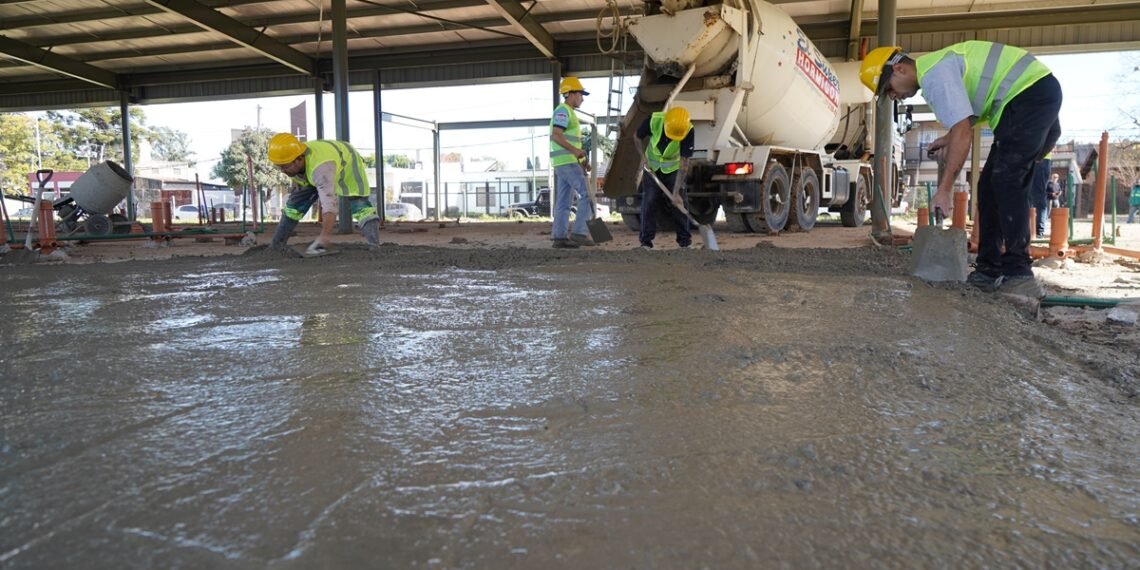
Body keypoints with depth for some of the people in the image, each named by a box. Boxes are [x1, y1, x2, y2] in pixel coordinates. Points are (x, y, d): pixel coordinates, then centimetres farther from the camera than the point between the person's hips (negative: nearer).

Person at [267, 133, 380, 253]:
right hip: (319, 172, 7)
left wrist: (325, 237, -65)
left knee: (359, 206, -29)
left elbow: (329, 202, -56)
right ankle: (275, 246, 14)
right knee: (294, 205, 3)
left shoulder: (319, 167, -46)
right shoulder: (290, 163, -23)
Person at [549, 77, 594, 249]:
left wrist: (582, 161, 19)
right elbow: (555, 135, -21)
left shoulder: (569, 112, 24)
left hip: (567, 162, 10)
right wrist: (575, 150, -32)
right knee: (587, 194, -12)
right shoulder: (563, 110, -8)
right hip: (566, 162, -10)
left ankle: (559, 237, 6)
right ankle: (579, 233, -14)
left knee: (564, 201, 7)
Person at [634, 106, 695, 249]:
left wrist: (676, 192, -30)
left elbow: (683, 164, -28)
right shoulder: (653, 120, -27)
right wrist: (644, 157, -17)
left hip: (673, 168, -1)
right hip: (652, 166, 1)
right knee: (649, 201, -5)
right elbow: (637, 138, -5)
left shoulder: (688, 130, -30)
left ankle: (684, 239, 7)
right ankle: (646, 240, 1)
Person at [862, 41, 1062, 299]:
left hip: (1031, 92, -10)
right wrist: (951, 138, 10)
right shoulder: (936, 66, 16)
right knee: (991, 187, 7)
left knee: (1006, 182, -17)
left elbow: (963, 133, -23)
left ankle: (1019, 275, -20)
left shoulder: (934, 74, -17)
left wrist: (944, 189, -21)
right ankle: (990, 270, 10)